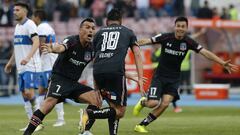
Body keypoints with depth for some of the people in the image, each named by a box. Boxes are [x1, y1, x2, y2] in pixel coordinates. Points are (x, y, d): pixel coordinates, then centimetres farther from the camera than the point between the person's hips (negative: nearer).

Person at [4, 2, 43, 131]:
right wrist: (11, 62, 29)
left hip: (31, 66, -9)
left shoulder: (29, 24, -10)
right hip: (21, 67, 9)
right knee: (24, 94, 6)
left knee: (29, 92, -15)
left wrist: (28, 57, -35)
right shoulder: (17, 26, 17)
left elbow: (36, 42, -23)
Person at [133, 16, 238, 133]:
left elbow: (205, 53, -10)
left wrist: (223, 63, -18)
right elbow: (146, 41, -12)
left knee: (165, 104, -13)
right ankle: (142, 102, 24)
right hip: (160, 76, -2)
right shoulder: (165, 37, -11)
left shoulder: (188, 42, -6)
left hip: (173, 79, 2)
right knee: (153, 103, -15)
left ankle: (142, 125, 2)